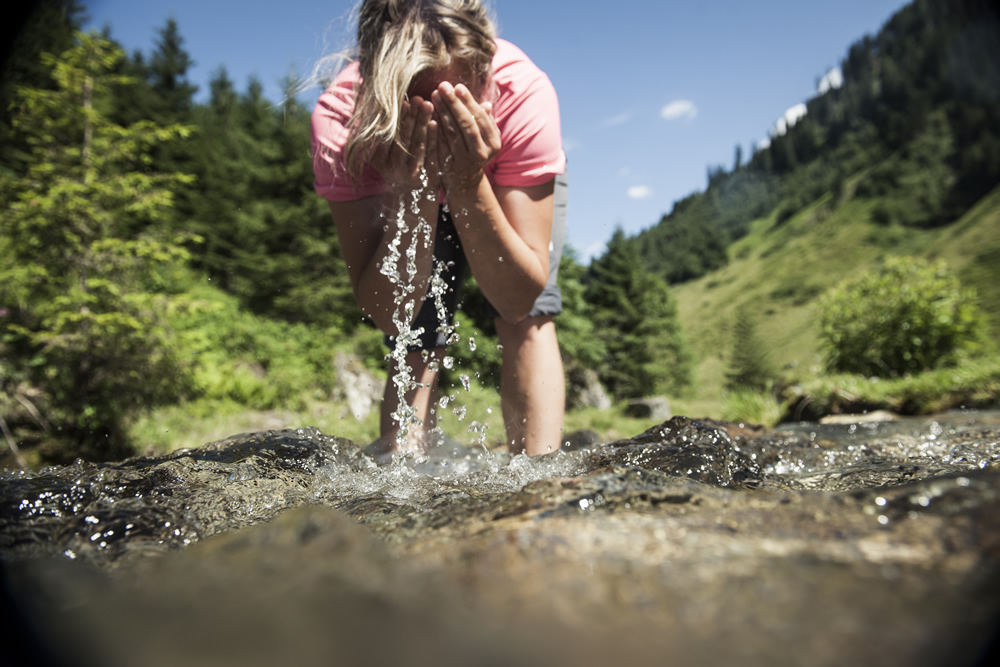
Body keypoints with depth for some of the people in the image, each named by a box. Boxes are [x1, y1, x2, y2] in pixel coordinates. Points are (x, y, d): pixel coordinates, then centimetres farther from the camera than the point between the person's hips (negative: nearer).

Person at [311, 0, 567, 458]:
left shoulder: (525, 94, -40)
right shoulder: (339, 120, -37)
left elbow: (520, 299, -37)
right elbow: (389, 314, -35)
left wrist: (469, 186, -50)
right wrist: (413, 194, -49)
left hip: (505, 186, 0)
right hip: (406, 200, 1)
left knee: (527, 321, -20)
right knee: (415, 341, -12)